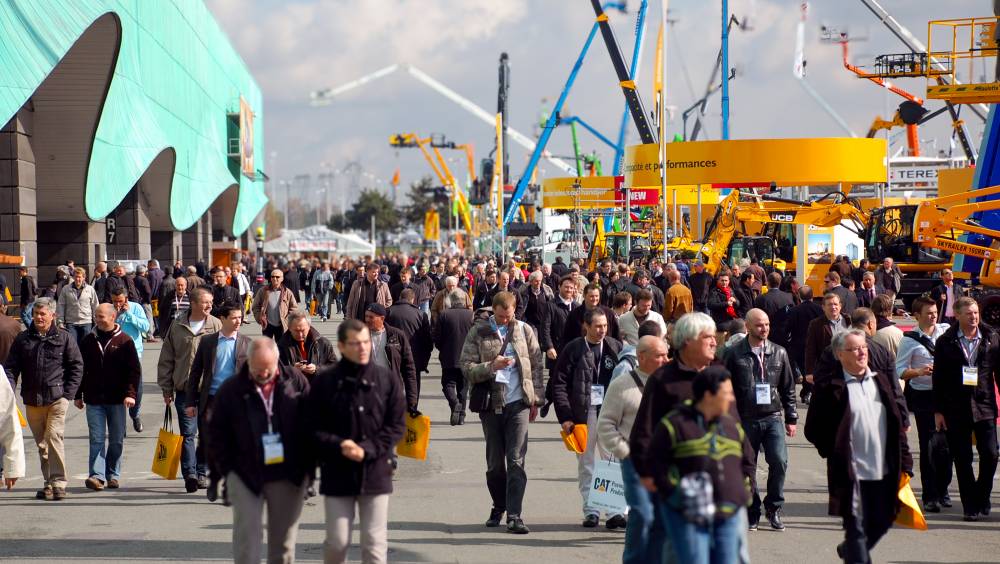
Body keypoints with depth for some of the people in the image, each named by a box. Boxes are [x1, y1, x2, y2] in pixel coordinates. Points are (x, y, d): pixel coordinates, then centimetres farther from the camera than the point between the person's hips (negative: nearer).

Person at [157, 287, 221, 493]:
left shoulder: (216, 326, 0)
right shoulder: (177, 327, 4)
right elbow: (166, 360, 10)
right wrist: (166, 389, 7)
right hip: (184, 390, 0)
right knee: (187, 432, -5)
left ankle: (203, 473, 17)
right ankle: (189, 474, -7)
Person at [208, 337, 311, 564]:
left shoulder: (295, 381, -1)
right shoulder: (231, 389, -2)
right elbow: (215, 433, 4)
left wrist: (306, 465, 0)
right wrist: (226, 469, -3)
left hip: (288, 477, 1)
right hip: (245, 477, -1)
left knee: (284, 541, 10)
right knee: (247, 536, -6)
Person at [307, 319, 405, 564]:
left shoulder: (387, 379, 1)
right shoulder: (324, 382, 0)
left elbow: (397, 426, 1)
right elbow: (313, 428, 0)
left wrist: (367, 450, -13)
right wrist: (339, 446, -18)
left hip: (376, 471, 0)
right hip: (337, 472, 0)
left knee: (375, 544, 2)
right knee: (337, 542, 4)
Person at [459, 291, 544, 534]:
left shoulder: (524, 330, 7)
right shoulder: (478, 332, 2)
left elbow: (536, 365, 11)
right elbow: (466, 367, -2)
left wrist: (535, 399, 7)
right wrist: (491, 366, -19)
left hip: (518, 403, 0)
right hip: (491, 404, 0)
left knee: (516, 460, -8)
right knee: (494, 462, 8)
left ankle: (514, 515, -10)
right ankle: (499, 507, 25)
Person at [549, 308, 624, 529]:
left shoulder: (615, 348, 5)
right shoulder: (573, 349, 1)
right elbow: (559, 383, 1)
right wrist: (565, 416, -5)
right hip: (582, 413, 0)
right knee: (586, 464, 6)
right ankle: (590, 510, 12)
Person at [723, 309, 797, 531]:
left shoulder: (778, 353, 8)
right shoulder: (734, 354, 0)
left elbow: (788, 388, 13)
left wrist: (791, 418, 11)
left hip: (773, 418, 1)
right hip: (745, 420, -1)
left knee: (779, 462, -11)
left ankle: (774, 508, 7)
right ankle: (752, 513, 17)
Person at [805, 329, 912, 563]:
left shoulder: (882, 381, 11)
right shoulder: (829, 388, -6)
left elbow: (898, 424, 13)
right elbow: (813, 430, -3)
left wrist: (904, 463, 9)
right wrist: (835, 454, -5)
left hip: (884, 472, 5)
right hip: (851, 473, -5)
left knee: (882, 523, 15)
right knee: (857, 529, -1)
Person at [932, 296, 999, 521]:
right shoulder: (946, 342, 2)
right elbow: (938, 378, 4)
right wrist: (938, 411, 1)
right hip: (956, 409, 0)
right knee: (962, 460, 3)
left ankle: (981, 499, 14)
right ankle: (970, 506, 12)